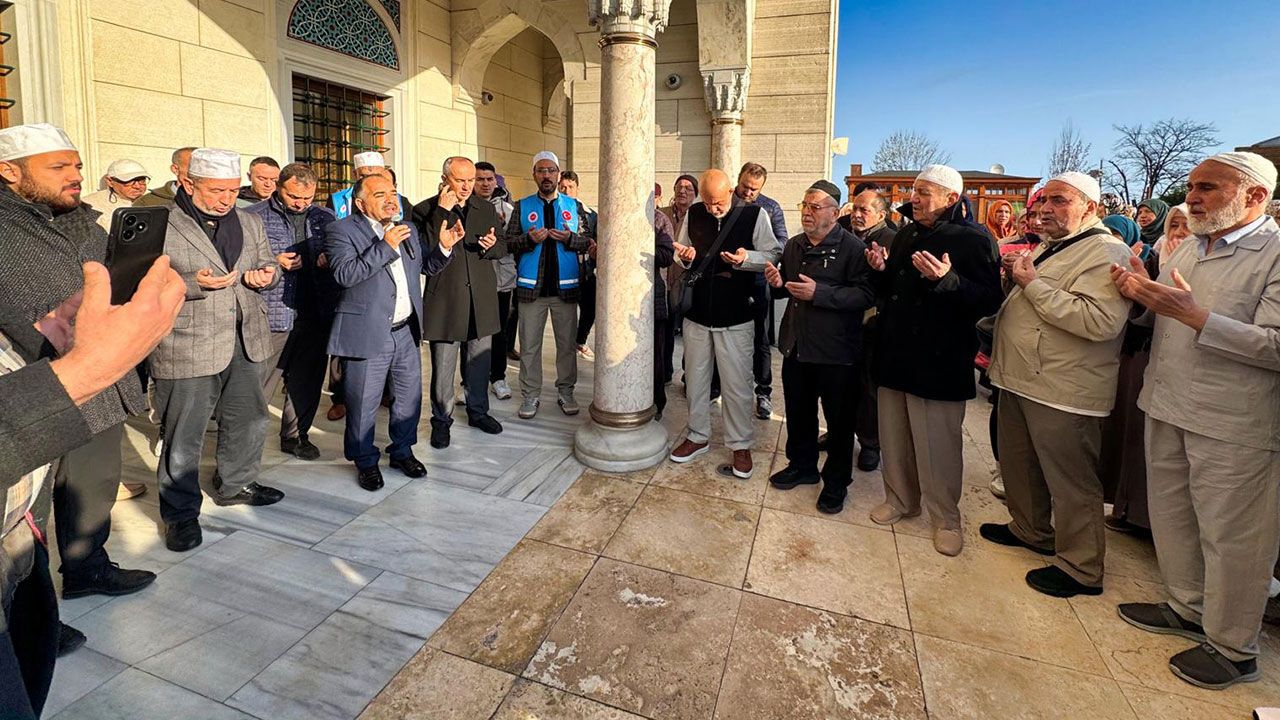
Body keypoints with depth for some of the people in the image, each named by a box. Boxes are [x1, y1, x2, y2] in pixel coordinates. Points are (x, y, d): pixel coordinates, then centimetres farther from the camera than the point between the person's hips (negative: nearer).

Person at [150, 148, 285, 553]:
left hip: (246, 342, 6)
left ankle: (235, 485, 38)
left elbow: (268, 267, 19)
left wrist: (266, 275, -4)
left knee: (249, 422, 17)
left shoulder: (250, 223, 11)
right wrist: (193, 284, -24)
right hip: (187, 348, -5)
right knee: (183, 437, 4)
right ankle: (180, 513, 21)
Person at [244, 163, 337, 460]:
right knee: (259, 384, -1)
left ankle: (295, 435, 29)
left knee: (307, 380, 13)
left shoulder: (325, 218, 10)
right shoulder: (253, 217, -1)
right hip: (271, 316, -4)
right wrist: (273, 262, -13)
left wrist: (330, 259, -3)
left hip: (316, 315, 4)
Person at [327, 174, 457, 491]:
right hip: (367, 334, -6)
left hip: (406, 332, 6)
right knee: (363, 405, 6)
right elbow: (345, 274, -21)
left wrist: (444, 248, 2)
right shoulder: (342, 231, -7)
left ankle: (402, 451, 36)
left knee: (410, 398, 16)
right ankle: (365, 462, 26)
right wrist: (385, 246, -23)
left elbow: (425, 267, 21)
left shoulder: (407, 229, 11)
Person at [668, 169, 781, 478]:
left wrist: (747, 258, -24)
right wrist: (686, 257, -8)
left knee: (737, 384, 3)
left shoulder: (755, 214, -8)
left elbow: (773, 255, -6)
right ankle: (698, 436, 31)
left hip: (736, 316, -4)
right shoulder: (693, 214, 4)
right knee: (695, 379, 14)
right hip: (697, 312, 4)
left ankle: (740, 445, 20)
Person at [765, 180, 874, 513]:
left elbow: (867, 295, -21)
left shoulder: (852, 247, -12)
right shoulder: (794, 245, 11)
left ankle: (836, 482, 23)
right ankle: (802, 465, 37)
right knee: (798, 411, 18)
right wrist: (778, 283, 0)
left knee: (839, 420, 7)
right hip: (796, 345, 6)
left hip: (836, 351, -6)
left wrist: (819, 293, -26)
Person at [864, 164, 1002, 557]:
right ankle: (900, 499, 33)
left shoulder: (972, 239, -9)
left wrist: (946, 280, -30)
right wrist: (880, 270, 0)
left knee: (938, 447, 2)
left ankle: (946, 517, 21)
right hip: (895, 355, 7)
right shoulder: (906, 234, 13)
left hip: (938, 361, -6)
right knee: (894, 437, 15)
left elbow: (990, 301, -16)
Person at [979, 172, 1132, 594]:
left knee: (1070, 481, 3)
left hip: (1063, 392, -9)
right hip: (1020, 378, 10)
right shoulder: (1047, 249, 17)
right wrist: (1015, 279, 10)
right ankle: (1030, 530, 41)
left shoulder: (1106, 253, -14)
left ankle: (1080, 568, 19)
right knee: (1018, 465, 21)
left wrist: (1032, 283, -22)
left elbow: (1100, 321, -29)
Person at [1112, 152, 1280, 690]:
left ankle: (1233, 650, 24)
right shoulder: (1186, 248, 11)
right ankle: (1187, 609, 39)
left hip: (1232, 427, -7)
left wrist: (1193, 314, -26)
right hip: (1167, 408, 8)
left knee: (1228, 537, 5)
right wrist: (1141, 296, -2)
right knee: (1171, 517, 19)